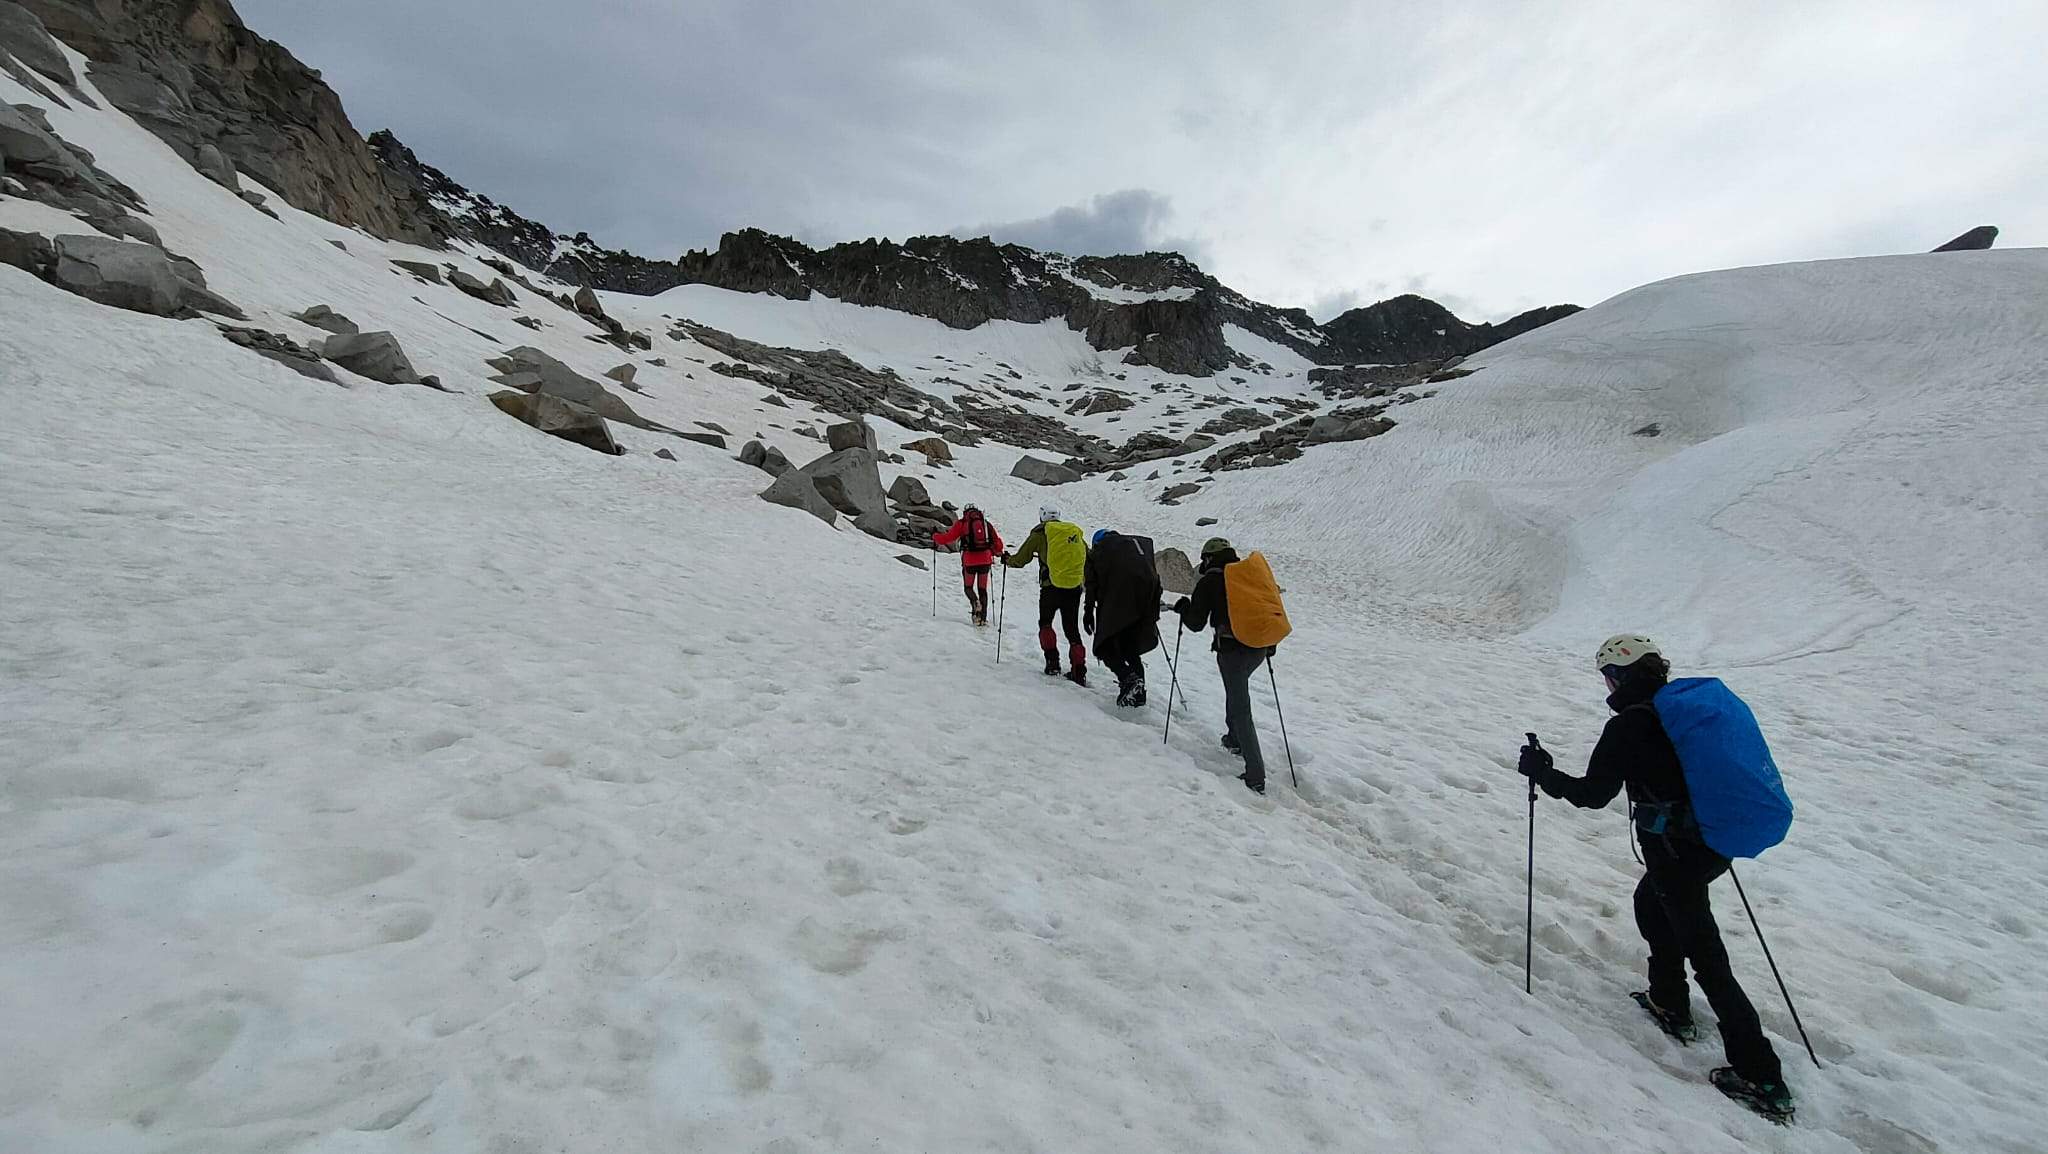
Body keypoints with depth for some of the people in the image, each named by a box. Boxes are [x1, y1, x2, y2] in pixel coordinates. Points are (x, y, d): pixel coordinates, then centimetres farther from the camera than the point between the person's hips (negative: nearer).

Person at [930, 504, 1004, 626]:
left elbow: (947, 538, 1)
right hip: (985, 560, 2)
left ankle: (975, 602, -16)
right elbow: (998, 545, 14)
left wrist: (935, 536, 20)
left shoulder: (961, 523, 7)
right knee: (982, 589, 13)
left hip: (969, 561, -2)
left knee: (968, 587, 15)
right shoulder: (986, 523, 15)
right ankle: (983, 618, 9)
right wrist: (991, 552, 33)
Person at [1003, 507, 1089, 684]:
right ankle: (1079, 671, 6)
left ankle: (1052, 661, 9)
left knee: (1045, 623, 19)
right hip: (1075, 588, 3)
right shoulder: (1076, 533, 13)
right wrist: (1087, 583, 30)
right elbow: (1089, 559, 17)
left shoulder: (1040, 533, 3)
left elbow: (1020, 559, 8)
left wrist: (1007, 559, 29)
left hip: (1052, 586, -3)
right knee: (1072, 629, 12)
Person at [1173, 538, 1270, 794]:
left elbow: (1196, 623, 0)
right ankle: (1235, 739, 40)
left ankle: (1256, 776, -3)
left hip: (1232, 649, -6)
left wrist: (1183, 607, 20)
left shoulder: (1209, 581, 0)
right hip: (1260, 647, 6)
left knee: (1241, 710, -2)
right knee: (1237, 688, 31)